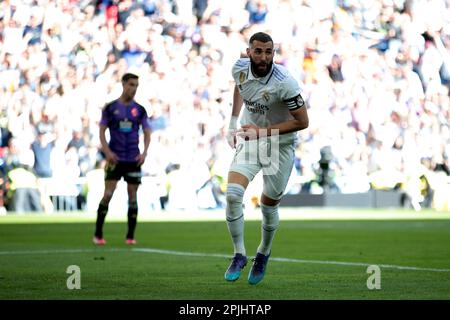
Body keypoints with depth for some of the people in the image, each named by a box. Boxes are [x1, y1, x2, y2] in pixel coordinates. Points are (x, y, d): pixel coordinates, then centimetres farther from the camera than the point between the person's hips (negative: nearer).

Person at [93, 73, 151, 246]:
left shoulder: (139, 110, 7)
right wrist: (107, 151, -11)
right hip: (115, 158, -2)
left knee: (132, 196, 1)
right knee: (107, 194, -9)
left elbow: (147, 133, 10)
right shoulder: (110, 108, 2)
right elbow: (102, 131, 2)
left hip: (134, 159, 2)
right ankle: (98, 234, 0)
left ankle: (130, 236, 8)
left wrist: (144, 152, -5)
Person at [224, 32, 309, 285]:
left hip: (280, 144, -3)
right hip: (250, 140, 3)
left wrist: (263, 131, -25)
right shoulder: (240, 68, -10)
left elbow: (302, 122, -21)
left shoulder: (284, 82, -27)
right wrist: (233, 121, 12)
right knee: (233, 195, -16)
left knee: (269, 206, 8)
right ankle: (239, 255, -1)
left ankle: (263, 255, 35)